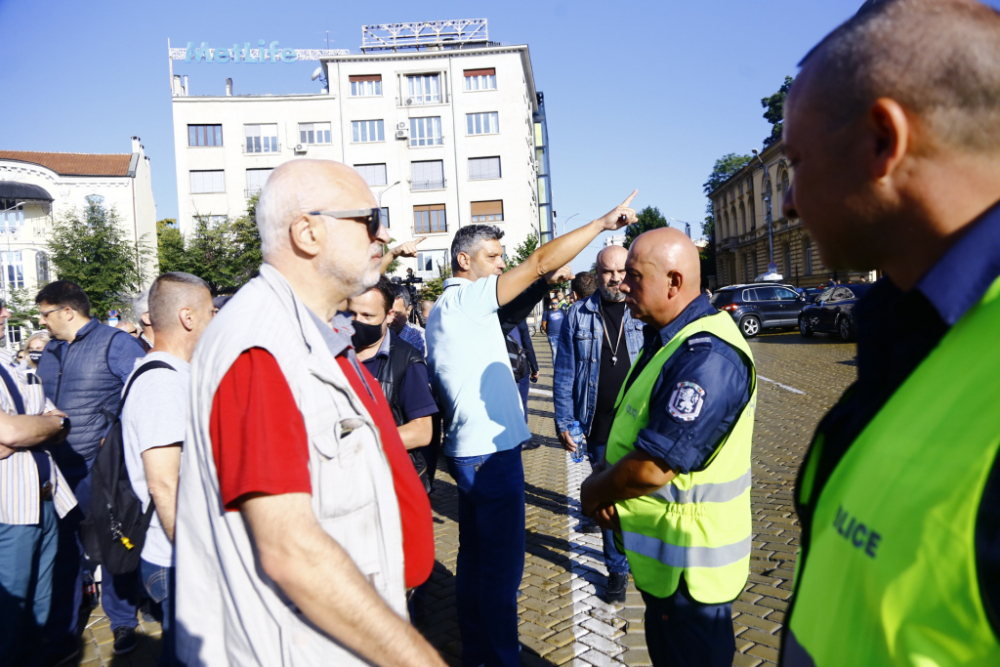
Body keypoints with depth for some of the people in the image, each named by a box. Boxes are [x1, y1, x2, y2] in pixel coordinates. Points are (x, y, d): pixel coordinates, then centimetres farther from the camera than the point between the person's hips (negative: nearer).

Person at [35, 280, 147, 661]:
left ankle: (122, 622, 27)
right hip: (59, 470, 6)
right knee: (63, 550, 14)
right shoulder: (50, 351, 14)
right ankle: (60, 637, 28)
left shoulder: (115, 343, -8)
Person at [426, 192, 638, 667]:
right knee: (502, 565, 0)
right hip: (492, 453, -10)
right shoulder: (464, 298, -14)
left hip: (469, 450, 10)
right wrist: (604, 222, -14)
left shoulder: (448, 308, 15)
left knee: (474, 556, 19)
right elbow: (540, 263, -18)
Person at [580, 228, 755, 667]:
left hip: (688, 569, -9)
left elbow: (652, 468, -29)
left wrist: (593, 492, -11)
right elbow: (633, 427, 13)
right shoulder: (669, 338, 6)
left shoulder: (707, 355, -28)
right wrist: (605, 481, -3)